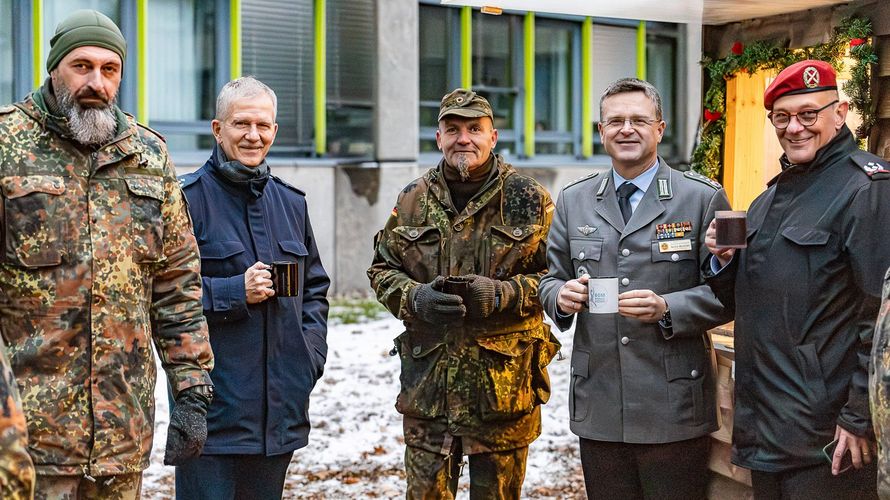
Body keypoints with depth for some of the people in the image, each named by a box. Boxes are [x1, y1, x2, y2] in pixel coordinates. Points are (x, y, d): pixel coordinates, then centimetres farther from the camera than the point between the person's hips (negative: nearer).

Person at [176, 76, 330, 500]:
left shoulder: (291, 203, 14)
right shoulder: (189, 198, -6)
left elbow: (315, 287, 22)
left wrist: (312, 350, 7)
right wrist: (235, 292, -18)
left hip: (282, 406, 6)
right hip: (213, 405, -6)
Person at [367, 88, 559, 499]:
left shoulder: (528, 198, -1)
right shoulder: (413, 199, 7)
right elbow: (381, 270, 12)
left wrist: (502, 295, -17)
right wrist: (415, 298, -9)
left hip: (505, 383, -2)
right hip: (427, 383, 2)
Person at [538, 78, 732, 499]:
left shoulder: (703, 199, 0)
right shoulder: (573, 201, 11)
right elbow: (550, 279, 15)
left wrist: (667, 309, -19)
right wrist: (561, 297, -8)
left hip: (674, 412, -3)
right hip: (597, 410, 3)